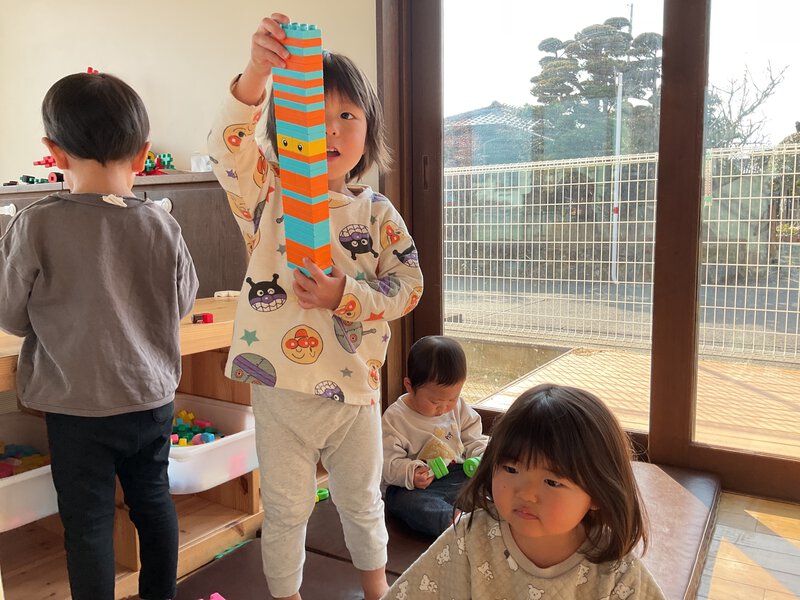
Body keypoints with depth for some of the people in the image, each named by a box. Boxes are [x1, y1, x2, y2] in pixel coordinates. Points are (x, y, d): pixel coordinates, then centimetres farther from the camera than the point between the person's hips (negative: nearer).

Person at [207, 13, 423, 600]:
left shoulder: (377, 213, -2)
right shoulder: (268, 198, -6)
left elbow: (408, 285, -5)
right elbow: (229, 148, -25)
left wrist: (347, 297, -22)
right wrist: (256, 74, -41)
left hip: (354, 385, 2)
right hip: (280, 387, -1)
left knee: (362, 500, 23)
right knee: (286, 509, 16)